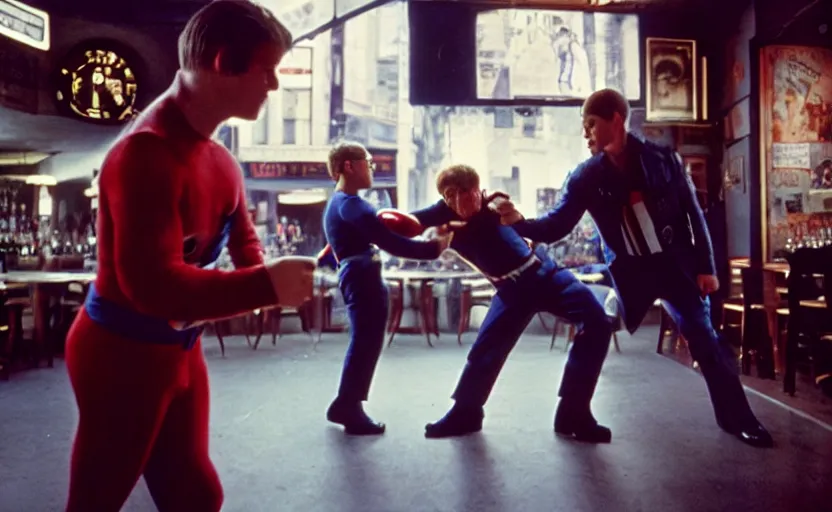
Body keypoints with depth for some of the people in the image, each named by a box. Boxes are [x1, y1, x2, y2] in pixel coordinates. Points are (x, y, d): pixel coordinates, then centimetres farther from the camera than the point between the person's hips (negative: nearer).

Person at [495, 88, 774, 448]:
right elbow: (557, 226, -7)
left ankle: (737, 417, 22)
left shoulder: (662, 159, -8)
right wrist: (520, 223, -25)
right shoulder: (586, 176, -7)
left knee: (704, 338, 2)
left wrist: (705, 266, -2)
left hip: (675, 263, -1)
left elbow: (693, 213, -1)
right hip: (628, 270, 1)